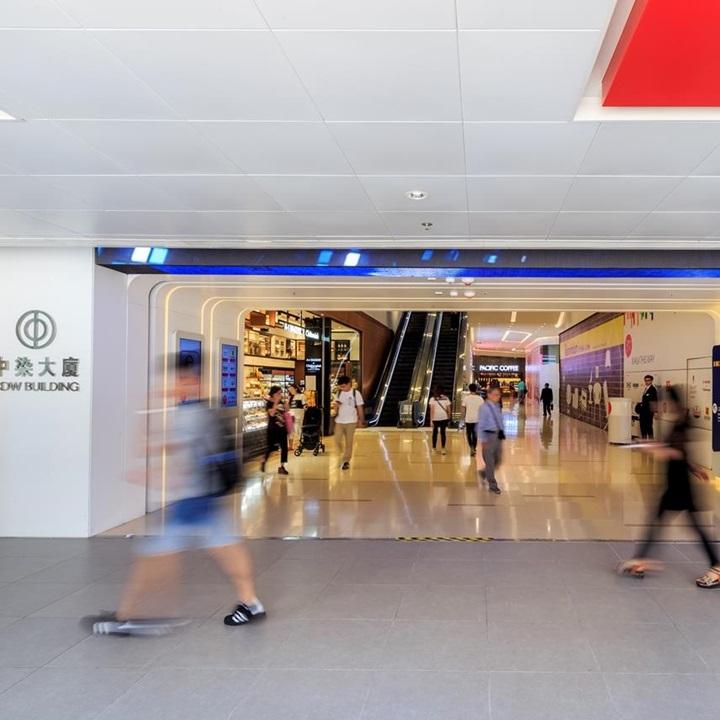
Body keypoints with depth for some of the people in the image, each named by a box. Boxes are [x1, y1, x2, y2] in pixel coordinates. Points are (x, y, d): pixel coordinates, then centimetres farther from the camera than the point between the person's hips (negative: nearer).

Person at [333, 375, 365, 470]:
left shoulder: (355, 393, -6)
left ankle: (347, 461, 6)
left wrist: (361, 420, -3)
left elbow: (360, 407, -2)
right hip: (339, 421, 4)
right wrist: (336, 405, -12)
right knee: (337, 440, 2)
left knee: (349, 441, 0)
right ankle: (342, 456, 26)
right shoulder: (338, 393, 5)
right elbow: (335, 405, 12)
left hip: (351, 421, -4)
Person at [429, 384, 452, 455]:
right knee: (443, 432, 4)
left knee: (435, 432, 15)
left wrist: (431, 420, -8)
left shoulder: (432, 399, -2)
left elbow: (432, 410, -8)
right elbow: (449, 409, 4)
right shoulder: (446, 398, 6)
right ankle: (443, 448, -5)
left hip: (435, 418, -1)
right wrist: (449, 418, 14)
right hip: (444, 417, 1)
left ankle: (434, 447, 28)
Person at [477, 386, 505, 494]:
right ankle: (492, 485, 10)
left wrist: (502, 434, 13)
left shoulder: (498, 407, 8)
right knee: (490, 461, 1)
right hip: (489, 435, -7)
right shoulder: (485, 408, -12)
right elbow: (481, 425, -12)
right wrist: (484, 440, -15)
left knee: (498, 460, 14)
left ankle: (484, 473, 39)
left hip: (498, 435, 7)